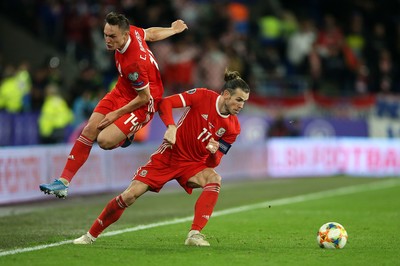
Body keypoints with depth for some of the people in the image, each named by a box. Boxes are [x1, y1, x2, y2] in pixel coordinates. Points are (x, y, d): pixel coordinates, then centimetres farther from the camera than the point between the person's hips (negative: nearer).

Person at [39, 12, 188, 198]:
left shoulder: (133, 63, -35)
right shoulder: (132, 31, -12)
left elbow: (144, 97, -23)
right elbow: (151, 33, 10)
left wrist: (117, 114, -14)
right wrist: (173, 30, 31)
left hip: (142, 103, -9)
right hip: (122, 91, 9)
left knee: (104, 141, -22)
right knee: (89, 130, -5)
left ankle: (125, 137, 15)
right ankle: (63, 182, -1)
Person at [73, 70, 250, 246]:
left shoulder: (233, 127, -6)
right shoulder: (203, 96, -15)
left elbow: (213, 163, -4)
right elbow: (166, 103, -16)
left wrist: (214, 152, -26)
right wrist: (171, 126, -32)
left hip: (193, 164, 2)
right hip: (168, 156, -2)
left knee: (214, 179, -30)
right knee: (130, 195, -10)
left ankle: (194, 234, -31)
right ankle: (91, 235, 8)